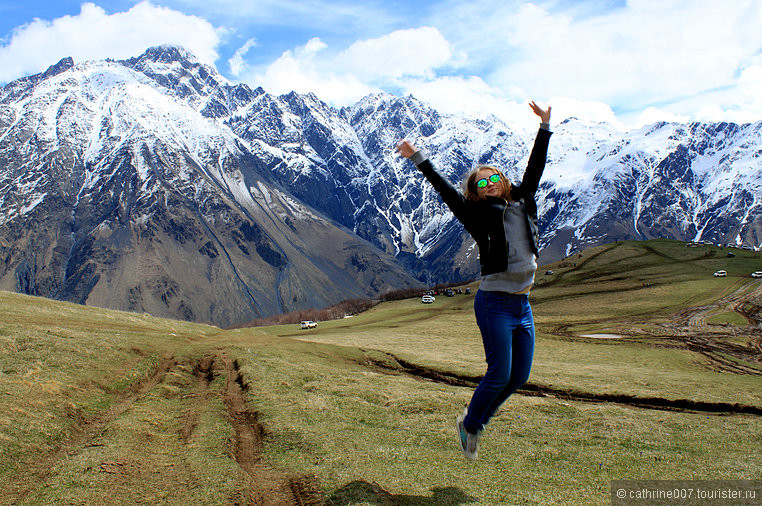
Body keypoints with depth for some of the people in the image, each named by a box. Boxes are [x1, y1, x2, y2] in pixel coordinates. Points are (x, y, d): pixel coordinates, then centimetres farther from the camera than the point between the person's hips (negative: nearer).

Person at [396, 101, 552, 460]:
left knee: (520, 376, 9)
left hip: (522, 306, 6)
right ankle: (469, 424, 17)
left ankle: (477, 417, 30)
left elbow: (535, 168, 16)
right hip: (495, 305, -6)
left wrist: (545, 128, 20)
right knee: (499, 375, -7)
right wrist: (418, 159, -13)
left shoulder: (522, 206, 10)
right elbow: (445, 191, -9)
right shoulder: (479, 216, -4)